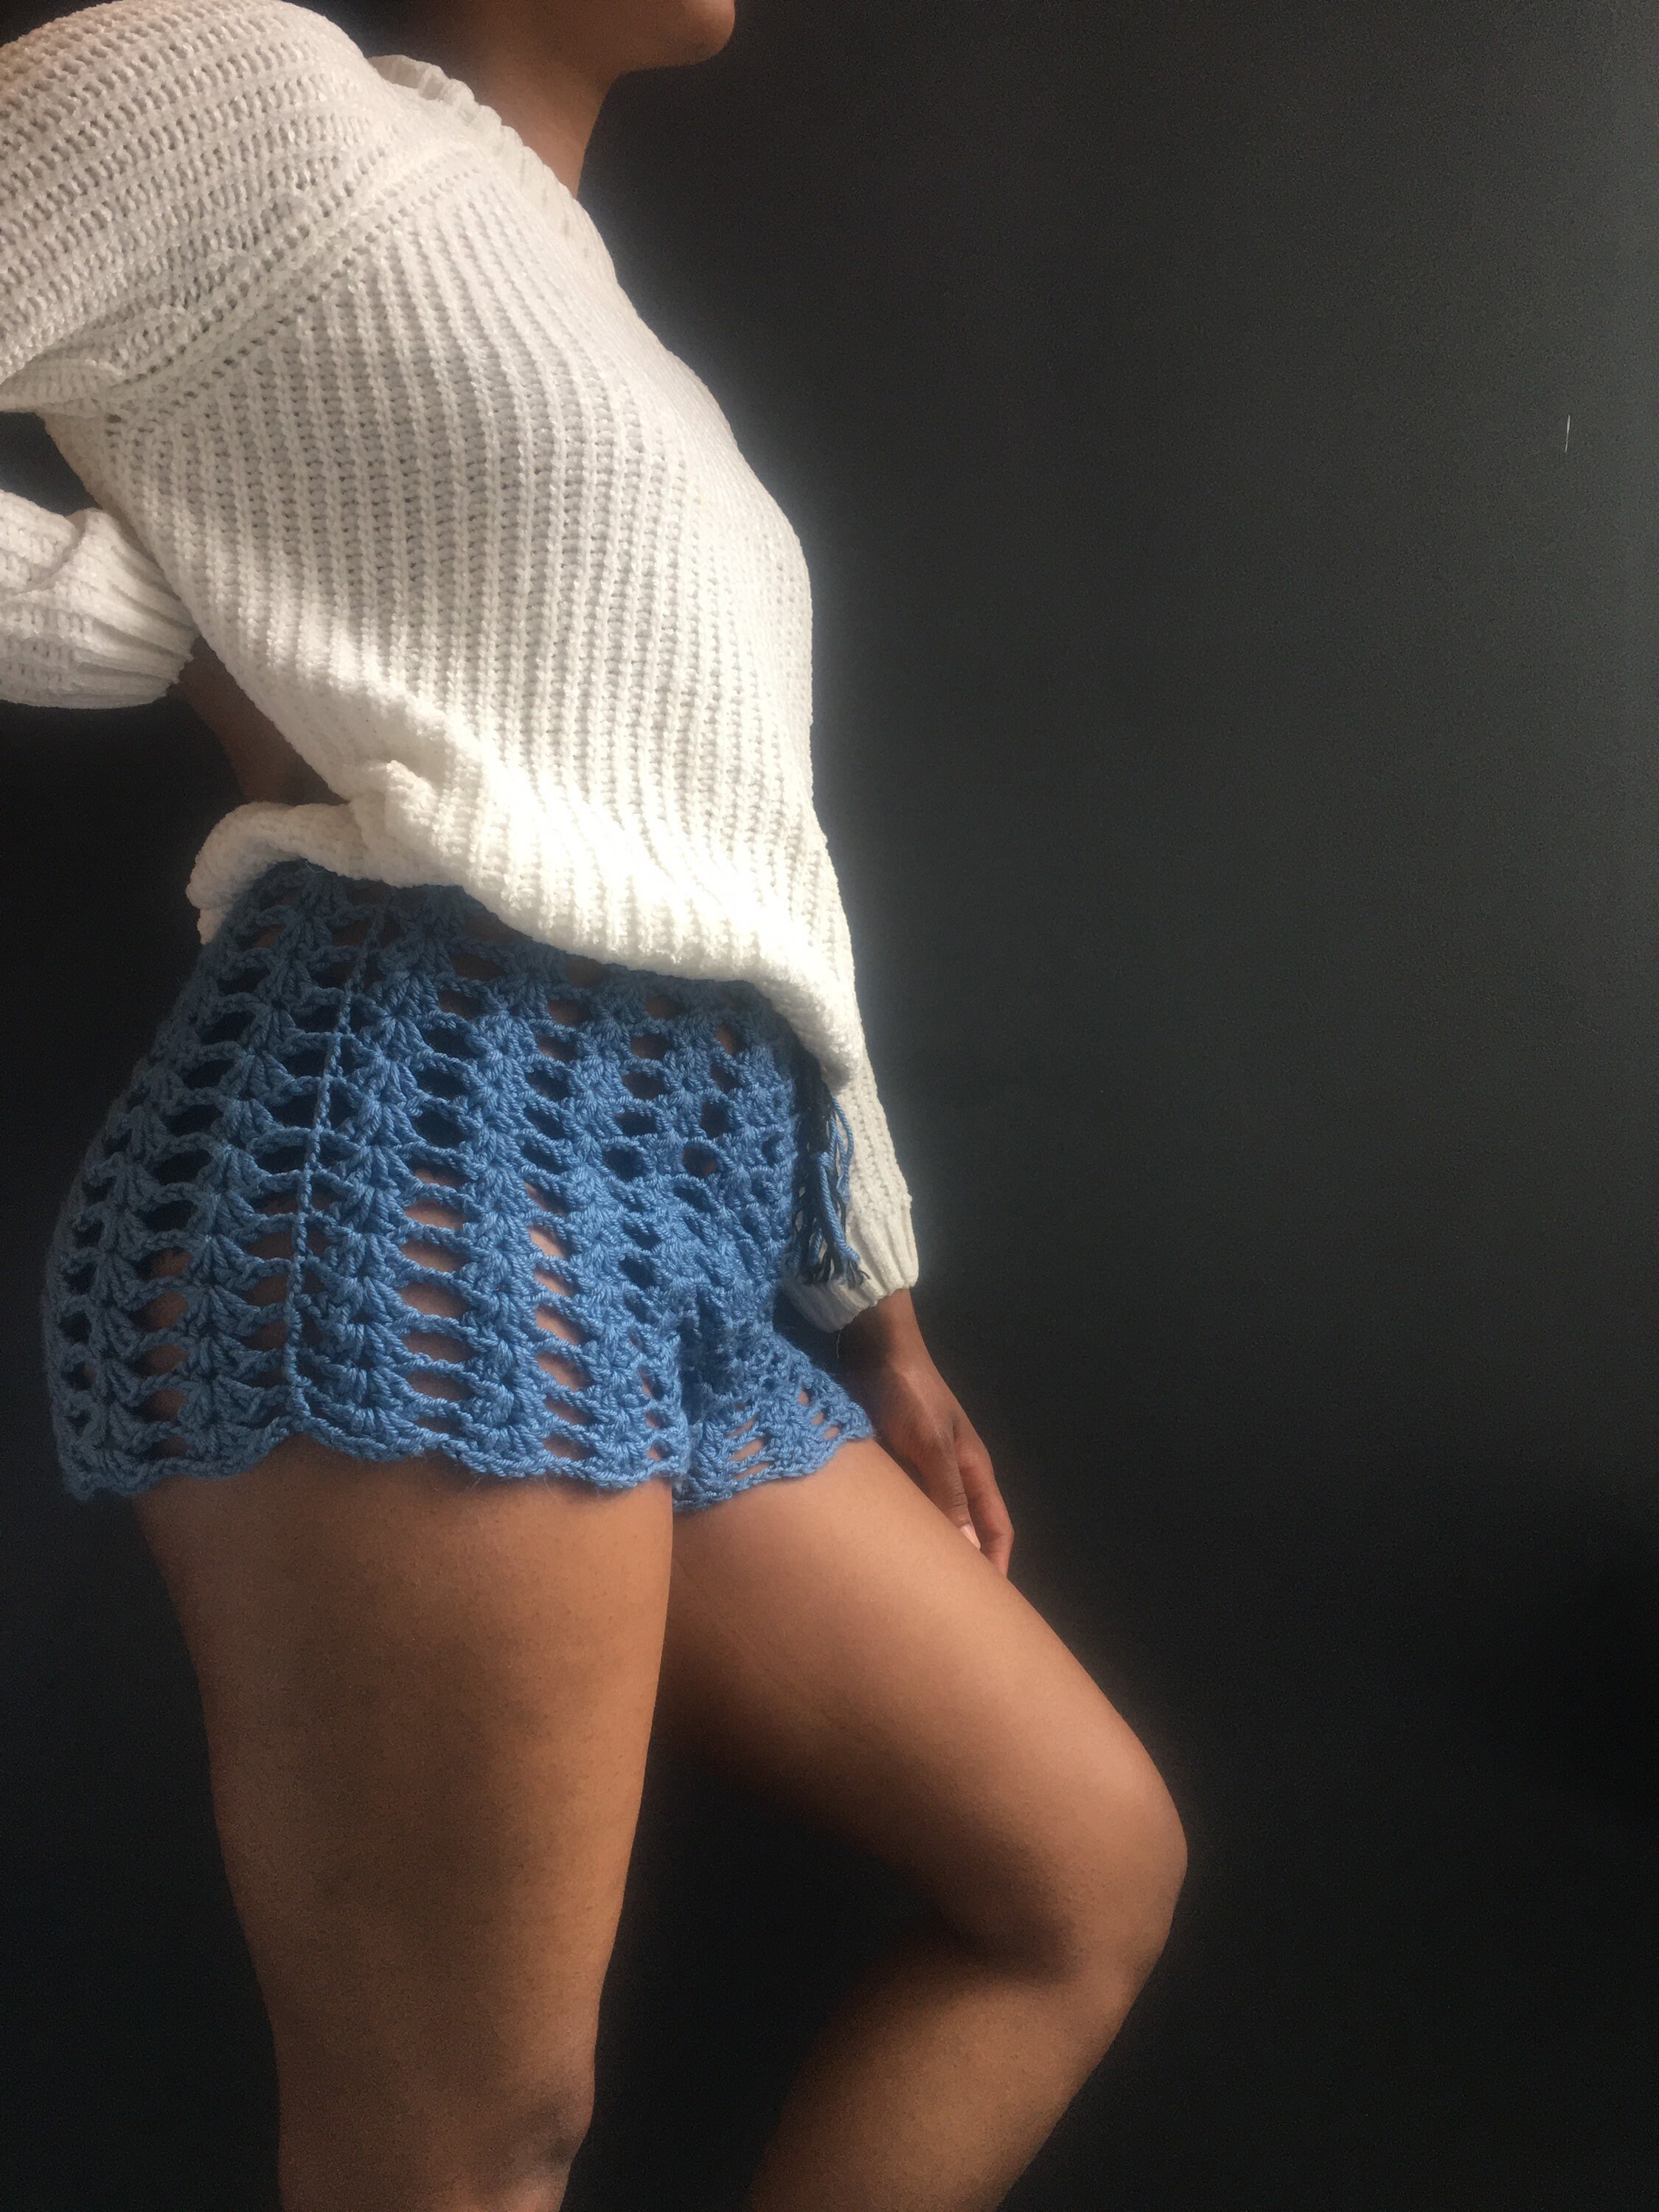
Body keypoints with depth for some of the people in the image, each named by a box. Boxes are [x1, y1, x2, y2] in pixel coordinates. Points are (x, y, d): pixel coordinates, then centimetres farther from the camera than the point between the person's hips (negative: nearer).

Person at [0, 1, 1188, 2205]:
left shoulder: (623, 379, 29)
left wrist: (877, 1315, 27)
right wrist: (184, 630, 4)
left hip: (653, 1272, 9)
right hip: (405, 1197, -9)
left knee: (1095, 1865, 14)